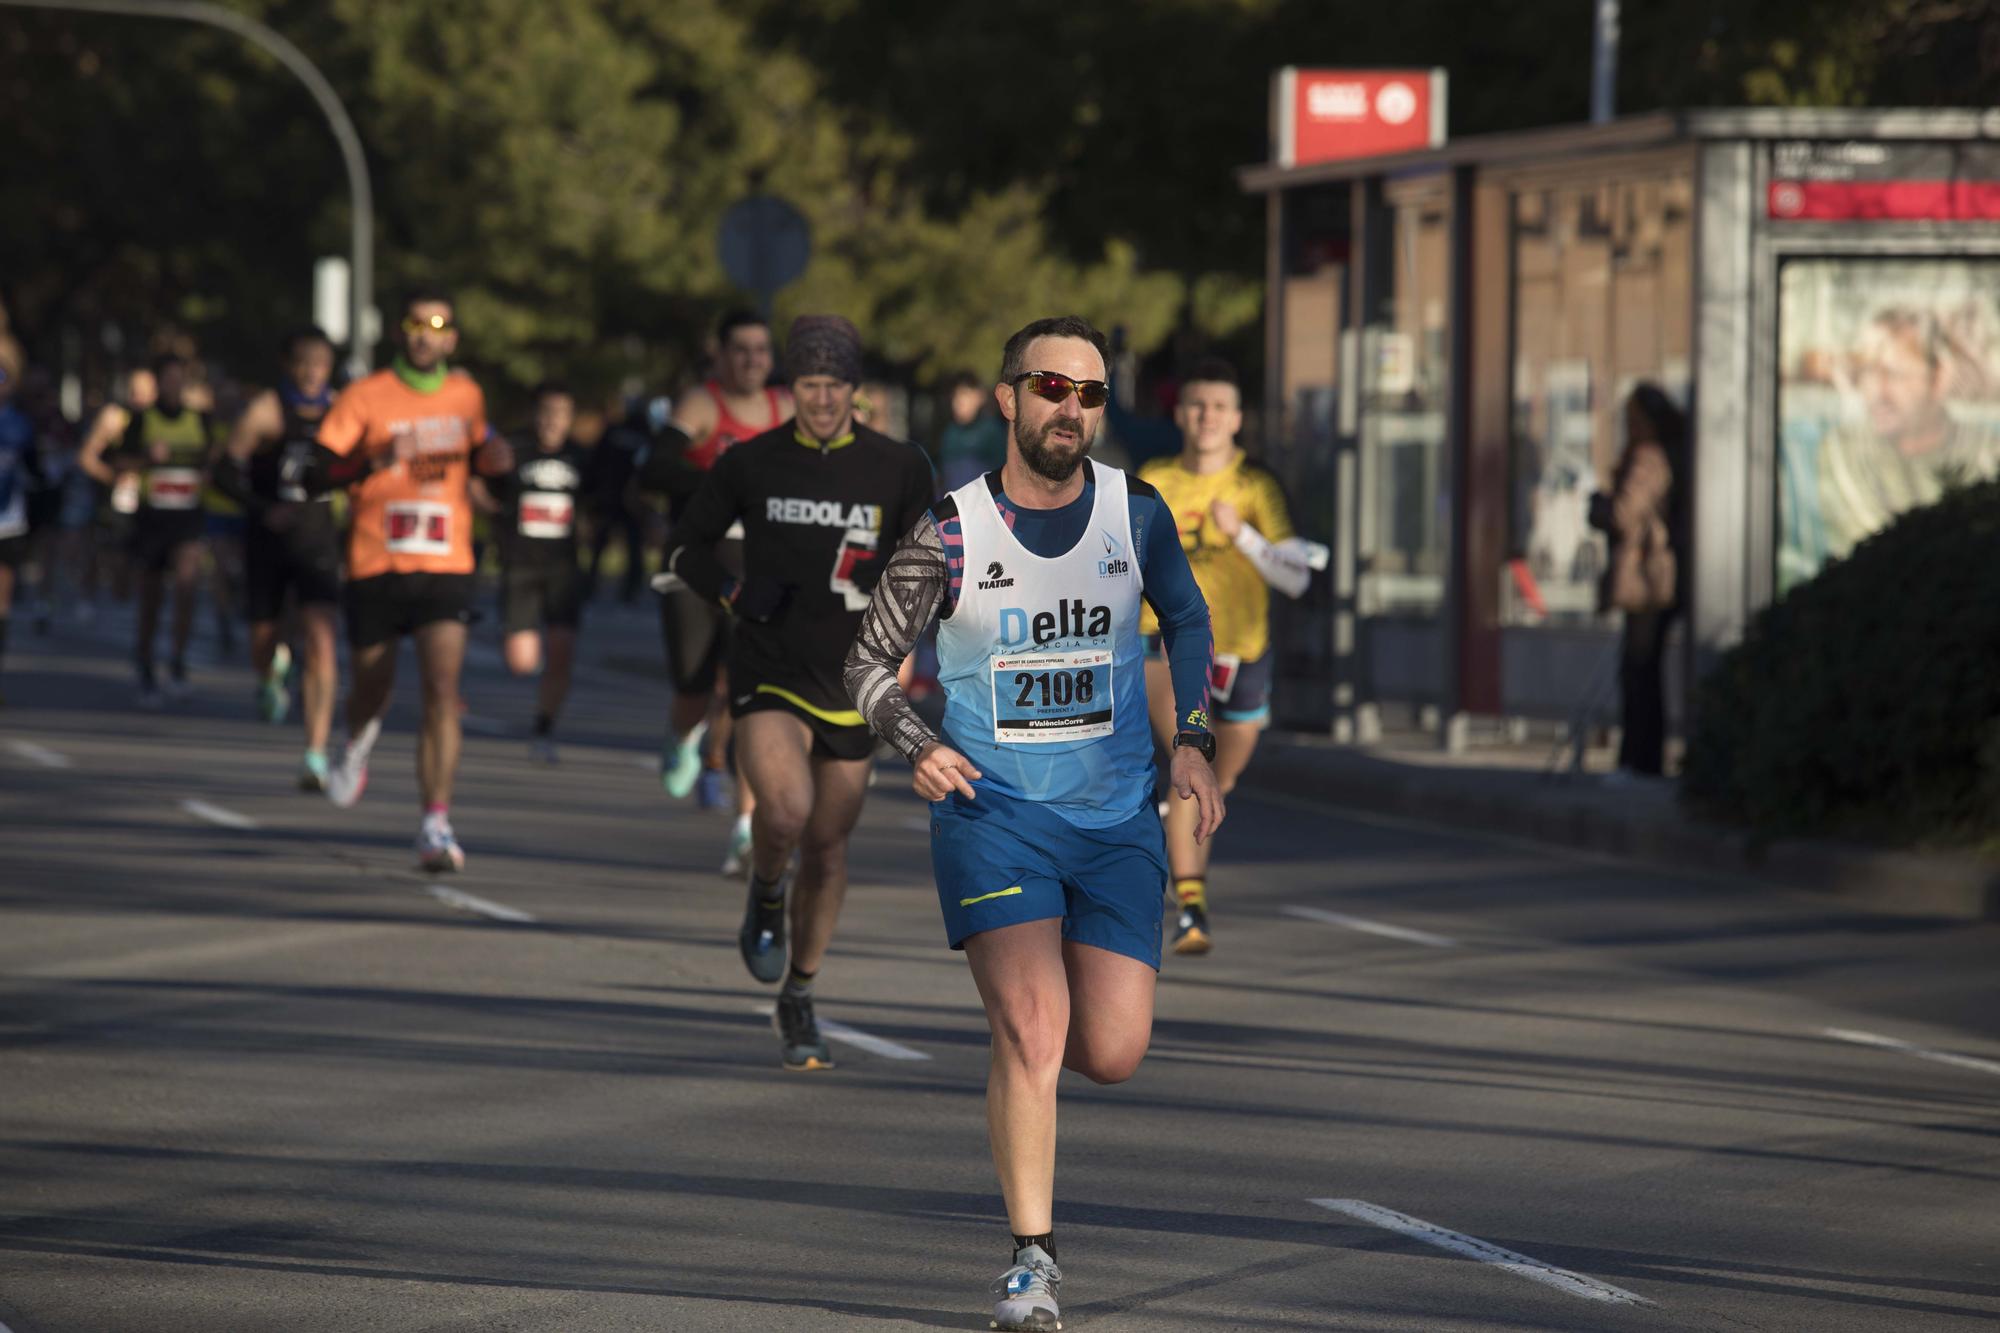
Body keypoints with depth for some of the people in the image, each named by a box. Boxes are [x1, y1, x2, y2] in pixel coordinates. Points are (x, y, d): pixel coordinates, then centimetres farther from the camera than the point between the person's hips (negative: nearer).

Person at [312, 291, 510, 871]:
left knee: (442, 691, -16)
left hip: (446, 568, 1)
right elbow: (315, 479, -8)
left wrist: (494, 455, 4)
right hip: (375, 567, -1)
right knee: (373, 687, 14)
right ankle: (358, 744, 52)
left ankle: (436, 824, -18)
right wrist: (373, 462, -26)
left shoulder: (467, 395, 8)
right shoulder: (365, 397, -3)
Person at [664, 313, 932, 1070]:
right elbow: (686, 547, 10)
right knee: (786, 811, -26)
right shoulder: (750, 465, -1)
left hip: (851, 685, 2)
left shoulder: (899, 470, -1)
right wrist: (734, 595, -8)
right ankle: (766, 895, 9)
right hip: (767, 674, -2)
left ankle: (799, 1001, 28)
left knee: (827, 846, 8)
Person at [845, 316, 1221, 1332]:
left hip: (1116, 818, 3)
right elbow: (869, 662, 3)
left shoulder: (1135, 512, 0)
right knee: (1032, 1033, -18)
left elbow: (1186, 617, 19)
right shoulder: (951, 532, -7)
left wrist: (1191, 740, 6)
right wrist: (916, 744, -16)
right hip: (992, 806, -3)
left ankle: (1018, 1045, 34)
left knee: (1112, 1054, -3)